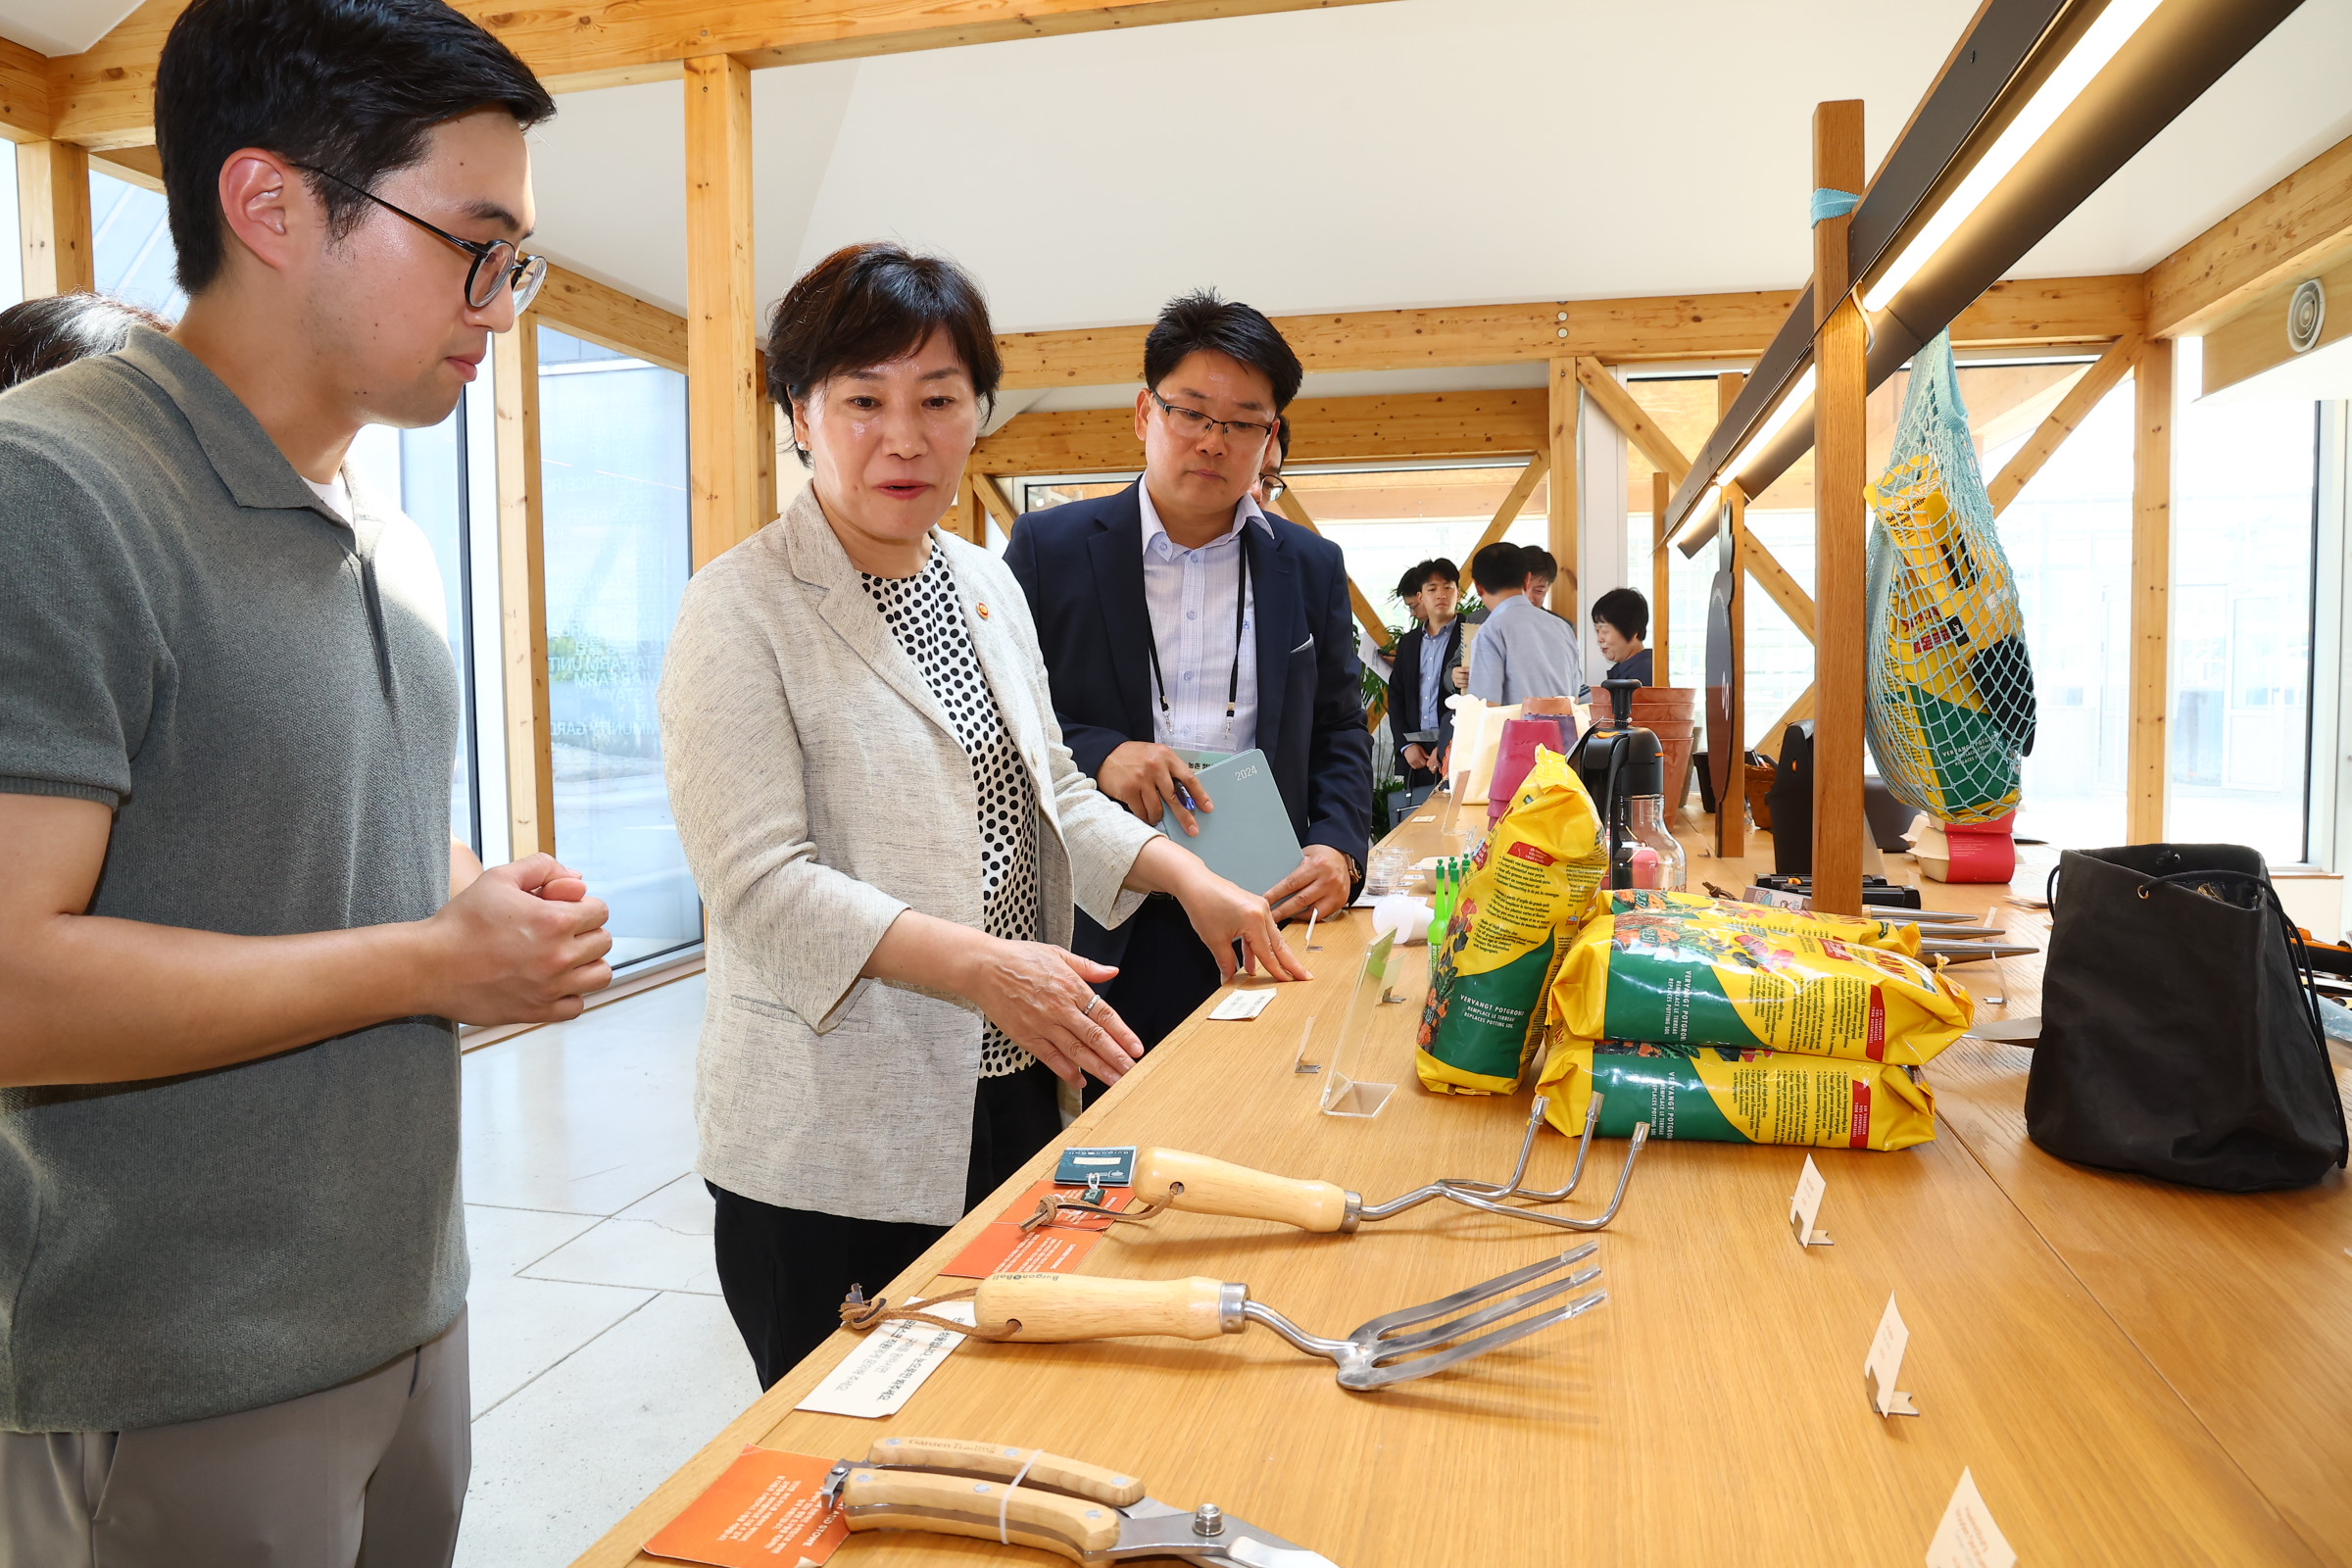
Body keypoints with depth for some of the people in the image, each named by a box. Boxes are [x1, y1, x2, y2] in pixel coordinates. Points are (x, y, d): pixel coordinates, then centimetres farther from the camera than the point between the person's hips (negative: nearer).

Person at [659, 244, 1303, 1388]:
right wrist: (977, 963, -29)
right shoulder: (741, 611, -12)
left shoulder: (987, 584, 11)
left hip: (1010, 1093, 7)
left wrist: (1188, 877, 2)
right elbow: (759, 882, -19)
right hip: (835, 1146, -6)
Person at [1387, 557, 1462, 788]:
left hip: (1455, 751, -4)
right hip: (1415, 753, 4)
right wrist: (1405, 745, 1)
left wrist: (1448, 747, -13)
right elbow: (1395, 696, 14)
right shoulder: (1408, 642, 15)